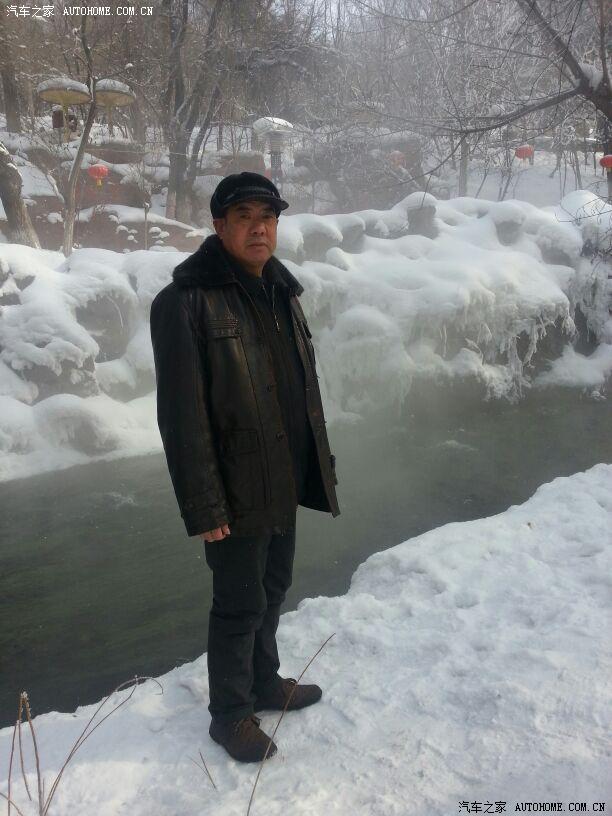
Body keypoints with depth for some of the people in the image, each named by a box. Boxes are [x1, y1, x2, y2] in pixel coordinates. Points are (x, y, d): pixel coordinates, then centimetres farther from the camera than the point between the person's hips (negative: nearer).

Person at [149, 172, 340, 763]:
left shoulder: (280, 292, 9)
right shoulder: (186, 302, -16)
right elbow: (182, 415, -18)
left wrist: (320, 465, 14)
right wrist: (204, 506, -19)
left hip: (285, 481, 8)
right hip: (237, 491, -7)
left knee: (272, 589, 22)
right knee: (240, 604, 7)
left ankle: (264, 682, 44)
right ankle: (229, 713, 31)